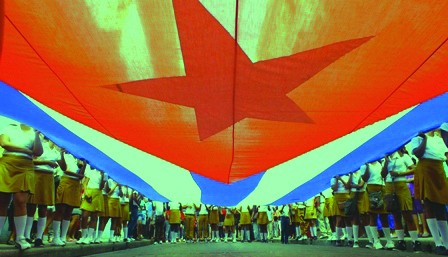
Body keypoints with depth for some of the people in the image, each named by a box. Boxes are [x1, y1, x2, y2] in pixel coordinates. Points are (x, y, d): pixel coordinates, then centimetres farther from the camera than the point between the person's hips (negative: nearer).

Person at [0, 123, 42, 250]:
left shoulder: (34, 133, 14)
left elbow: (38, 152, 0)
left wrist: (37, 134, -6)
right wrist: (27, 150, -3)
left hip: (25, 168, 0)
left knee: (21, 202, -8)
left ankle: (20, 238, -2)